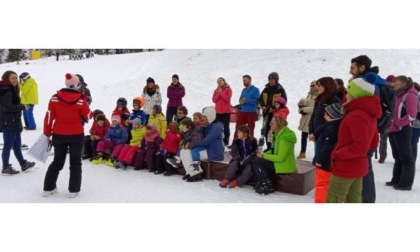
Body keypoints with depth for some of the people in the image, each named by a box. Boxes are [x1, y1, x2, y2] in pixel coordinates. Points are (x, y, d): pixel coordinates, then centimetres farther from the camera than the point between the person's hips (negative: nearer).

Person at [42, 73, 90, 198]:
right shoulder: (81, 99, -13)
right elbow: (87, 116, -2)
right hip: (76, 135, -3)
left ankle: (48, 188, 21)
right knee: (75, 163, 10)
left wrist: (47, 133, 8)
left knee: (57, 161, 18)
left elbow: (49, 117, -2)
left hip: (58, 135, 3)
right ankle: (74, 190, 10)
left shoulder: (55, 98, -4)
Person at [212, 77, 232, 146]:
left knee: (226, 126, 1)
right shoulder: (216, 90, 11)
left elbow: (227, 99, -14)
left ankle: (226, 141, 5)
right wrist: (218, 93, -10)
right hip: (218, 111, 4)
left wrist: (221, 93, -14)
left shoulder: (228, 89, -1)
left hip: (226, 111, -4)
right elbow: (214, 100, 1)